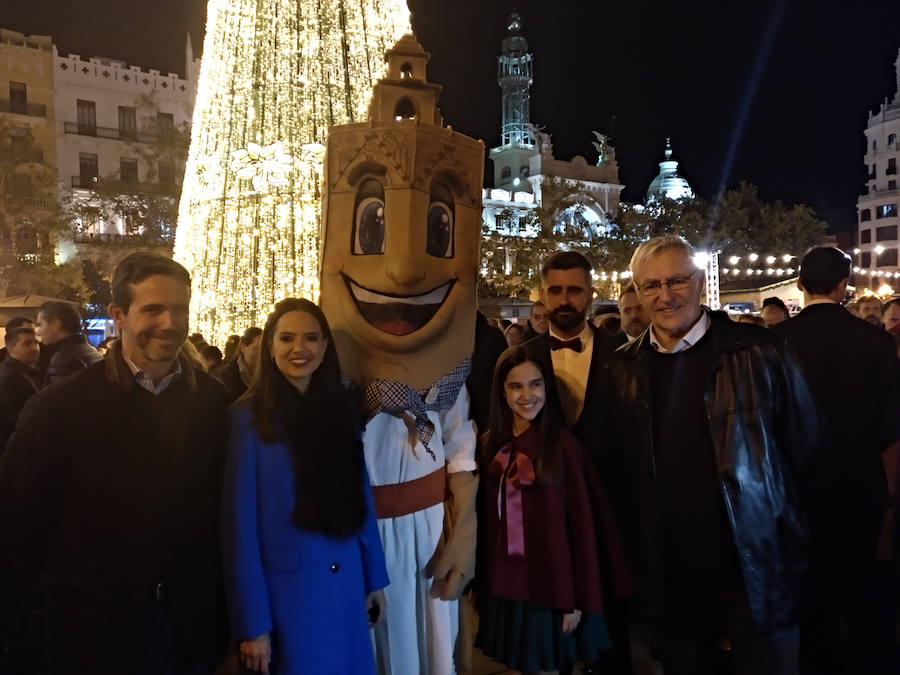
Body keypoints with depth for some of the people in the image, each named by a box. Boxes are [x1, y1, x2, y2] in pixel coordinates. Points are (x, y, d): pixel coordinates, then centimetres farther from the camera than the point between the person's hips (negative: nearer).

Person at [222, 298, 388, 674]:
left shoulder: (342, 411, 2)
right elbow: (240, 523, -12)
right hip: (283, 592, -4)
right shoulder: (248, 418, -11)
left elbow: (361, 500, 7)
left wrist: (374, 579, 9)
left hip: (346, 587, 5)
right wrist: (252, 624, -13)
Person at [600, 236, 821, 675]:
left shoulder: (759, 353, -8)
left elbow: (806, 449, -1)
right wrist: (638, 554, 5)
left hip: (758, 572, -2)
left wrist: (789, 534, -2)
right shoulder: (623, 370, 1)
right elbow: (616, 467, 7)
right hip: (669, 579, 3)